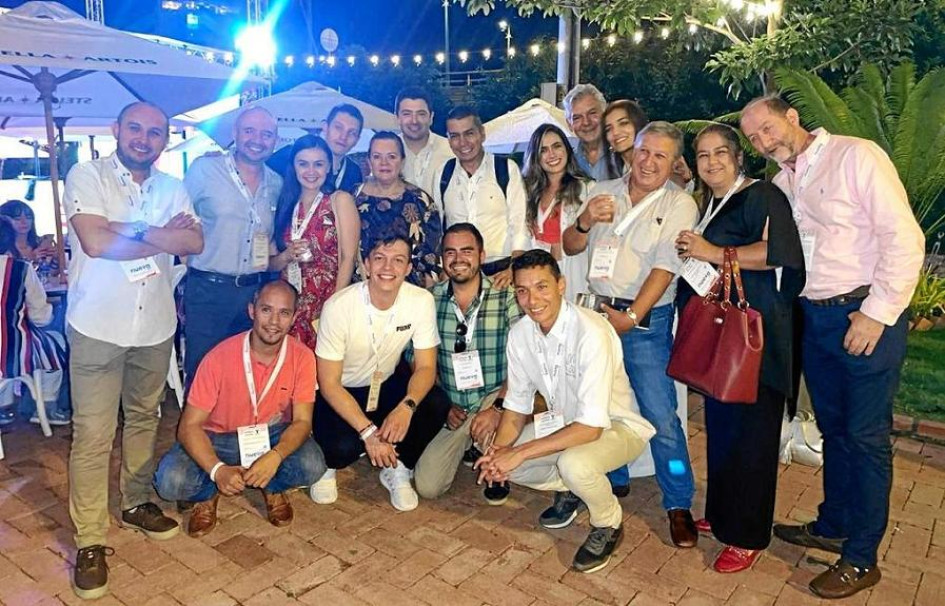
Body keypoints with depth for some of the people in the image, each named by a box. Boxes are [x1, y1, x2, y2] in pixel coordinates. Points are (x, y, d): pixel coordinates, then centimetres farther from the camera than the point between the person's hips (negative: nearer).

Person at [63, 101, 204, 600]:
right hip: (98, 326, -4)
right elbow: (95, 242, -20)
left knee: (144, 418, 18)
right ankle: (90, 540, 10)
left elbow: (195, 242, -7)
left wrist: (133, 231, -16)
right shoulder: (87, 176, -5)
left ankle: (136, 503, 36)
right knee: (93, 434, -2)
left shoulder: (172, 188, 8)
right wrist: (165, 237, -10)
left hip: (155, 325, 5)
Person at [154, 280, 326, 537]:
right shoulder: (220, 357, -22)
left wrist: (275, 456, -34)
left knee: (313, 467, -28)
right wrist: (217, 470, -35)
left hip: (274, 436, 1)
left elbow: (302, 420, -13)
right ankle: (209, 493, 9)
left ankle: (273, 488, 7)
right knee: (170, 481, -27)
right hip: (217, 439, -1)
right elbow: (190, 425, -18)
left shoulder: (302, 357, -16)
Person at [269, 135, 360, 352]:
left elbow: (348, 258, -7)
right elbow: (271, 264, 14)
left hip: (326, 304, -3)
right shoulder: (285, 204, 11)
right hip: (289, 304, 4)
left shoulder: (340, 200, -1)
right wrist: (287, 256, -8)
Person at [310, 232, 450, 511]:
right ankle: (327, 465, 9)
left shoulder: (421, 301, -18)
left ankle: (397, 470, 3)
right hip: (339, 393, -3)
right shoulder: (339, 306, -26)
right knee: (342, 447, -31)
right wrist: (368, 431, -32)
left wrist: (407, 407, -34)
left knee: (437, 406, -24)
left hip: (386, 384, 3)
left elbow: (426, 367, -13)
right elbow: (329, 383, -21)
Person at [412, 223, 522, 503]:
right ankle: (470, 445, 25)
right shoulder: (431, 300, -2)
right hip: (451, 408, 3)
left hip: (494, 397, -2)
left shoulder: (506, 297, -12)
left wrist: (498, 407, -24)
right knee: (427, 486, -7)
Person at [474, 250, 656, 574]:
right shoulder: (519, 334, -10)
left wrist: (520, 452, -32)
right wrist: (498, 449, -19)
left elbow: (591, 426, -34)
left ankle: (609, 523, -2)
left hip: (616, 426, -6)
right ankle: (569, 490, 17)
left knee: (574, 463, -36)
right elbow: (517, 404, 0)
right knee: (499, 460, -8)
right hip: (564, 420, 7)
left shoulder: (591, 333, -32)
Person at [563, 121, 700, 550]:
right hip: (596, 310, 5)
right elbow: (569, 248, 10)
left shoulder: (680, 204, -4)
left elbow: (665, 267, -12)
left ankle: (679, 505, 10)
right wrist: (585, 221, -11)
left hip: (646, 319, -4)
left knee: (660, 414, -6)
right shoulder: (604, 192, 9)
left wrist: (631, 317, -18)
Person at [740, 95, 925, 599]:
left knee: (865, 436, 2)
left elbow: (904, 239, -15)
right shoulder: (781, 183, 12)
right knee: (833, 429, 18)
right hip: (814, 317, 7)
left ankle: (861, 560, 15)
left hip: (865, 317, -6)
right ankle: (832, 526, 34)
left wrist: (877, 313, -17)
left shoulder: (856, 156, -9)